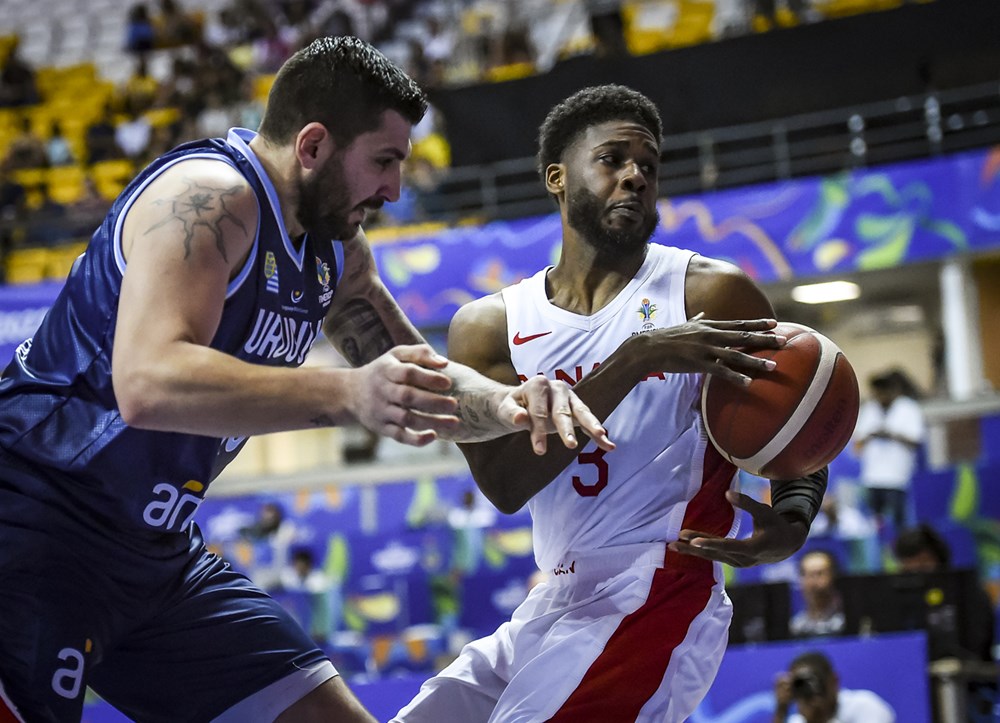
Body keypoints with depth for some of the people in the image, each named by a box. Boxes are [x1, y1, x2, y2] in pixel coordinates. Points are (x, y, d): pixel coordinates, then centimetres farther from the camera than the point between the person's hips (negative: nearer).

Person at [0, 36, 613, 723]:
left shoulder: (336, 250, 9)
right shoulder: (209, 196, -19)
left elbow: (422, 387, 17)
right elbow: (146, 383, -33)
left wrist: (509, 404, -6)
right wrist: (348, 394, -42)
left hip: (158, 554, 9)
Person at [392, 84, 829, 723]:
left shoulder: (713, 294, -1)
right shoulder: (487, 327, 5)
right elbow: (504, 485, -12)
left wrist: (791, 524, -20)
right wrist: (638, 357, -22)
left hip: (657, 597, -5)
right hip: (551, 610, 5)